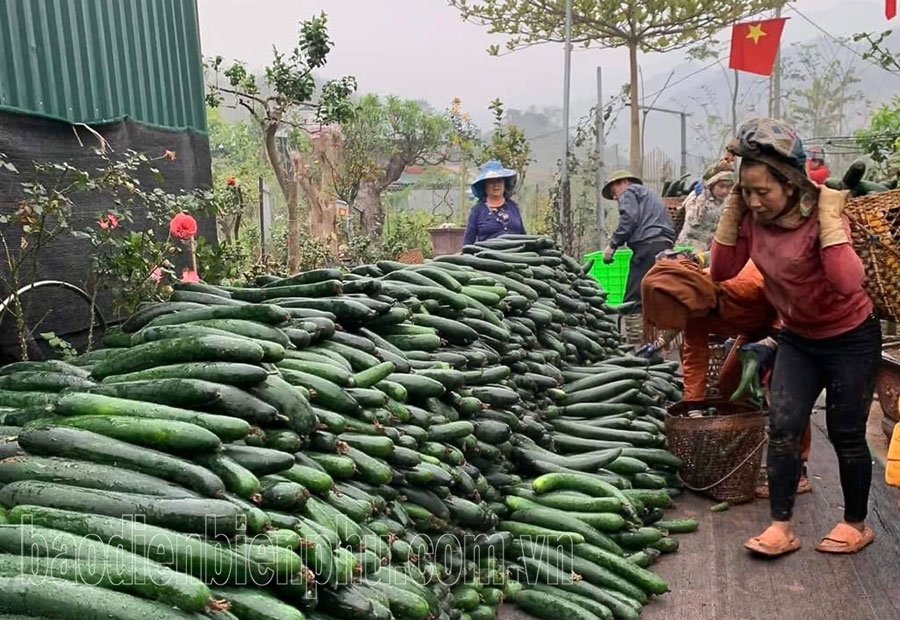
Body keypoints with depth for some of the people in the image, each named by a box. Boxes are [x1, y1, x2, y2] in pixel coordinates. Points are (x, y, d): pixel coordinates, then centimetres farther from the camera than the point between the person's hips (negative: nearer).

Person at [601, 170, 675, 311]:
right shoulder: (650, 195, 37)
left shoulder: (629, 191, 12)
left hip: (648, 244, -9)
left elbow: (629, 219, -8)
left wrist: (612, 245, -4)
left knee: (633, 299, -14)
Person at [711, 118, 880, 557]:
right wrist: (730, 211, -15)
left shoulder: (821, 215, -25)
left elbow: (848, 282, -38)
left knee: (846, 435, 6)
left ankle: (856, 524, 27)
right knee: (782, 428, -3)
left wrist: (829, 219, -37)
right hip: (797, 339, 5)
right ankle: (781, 527, 6)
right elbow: (722, 271, -11)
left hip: (850, 339, -5)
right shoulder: (752, 218, -8)